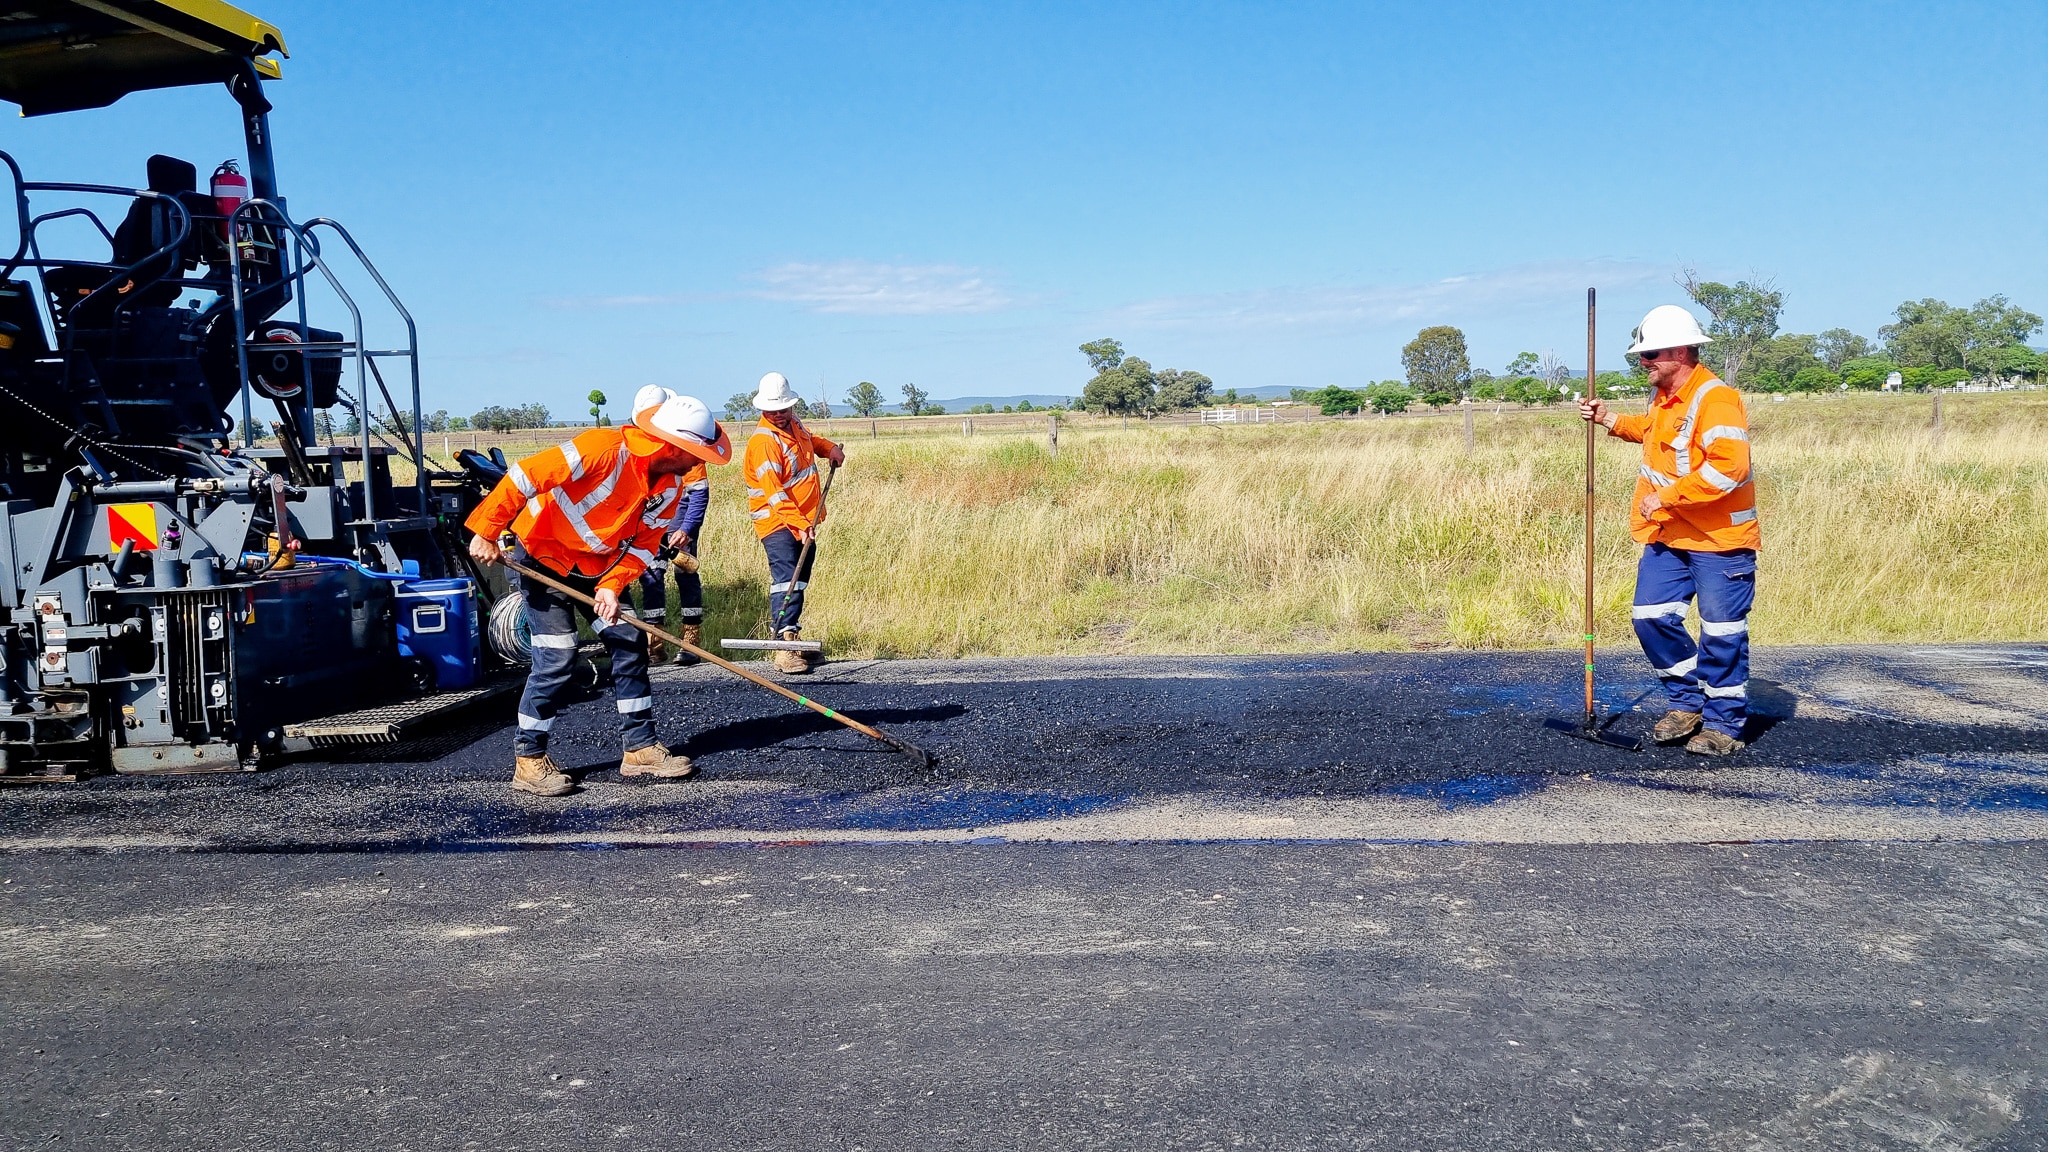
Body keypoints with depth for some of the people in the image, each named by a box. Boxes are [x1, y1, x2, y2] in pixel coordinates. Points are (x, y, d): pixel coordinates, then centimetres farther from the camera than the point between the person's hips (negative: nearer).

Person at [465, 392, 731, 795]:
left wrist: (612, 585, -18)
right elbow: (527, 474, -31)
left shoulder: (668, 484, -7)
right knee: (557, 656, -11)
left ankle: (640, 747, 11)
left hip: (597, 565, 7)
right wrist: (486, 532, -28)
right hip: (543, 555, -7)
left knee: (630, 642, 2)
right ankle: (529, 759, 2)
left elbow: (643, 543, -2)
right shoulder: (605, 449, -30)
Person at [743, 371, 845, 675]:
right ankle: (784, 649, -24)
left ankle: (791, 635, 24)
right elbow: (773, 493, -26)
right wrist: (799, 524, -33)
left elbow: (809, 440, 35)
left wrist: (829, 447, 16)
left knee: (799, 582, 14)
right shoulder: (763, 441, -19)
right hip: (777, 522, -9)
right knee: (785, 581, -19)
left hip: (806, 520, 9)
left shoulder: (795, 424, 7)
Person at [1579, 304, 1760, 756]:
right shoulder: (1664, 396, 11)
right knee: (1652, 618, 7)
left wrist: (1667, 497, -26)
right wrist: (1611, 421, 19)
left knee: (1721, 634, 1)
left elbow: (1728, 466, -31)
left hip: (1718, 539, -9)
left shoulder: (1716, 399, -19)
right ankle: (1687, 702, 24)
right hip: (1667, 536, 9)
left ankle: (1723, 723, 13)